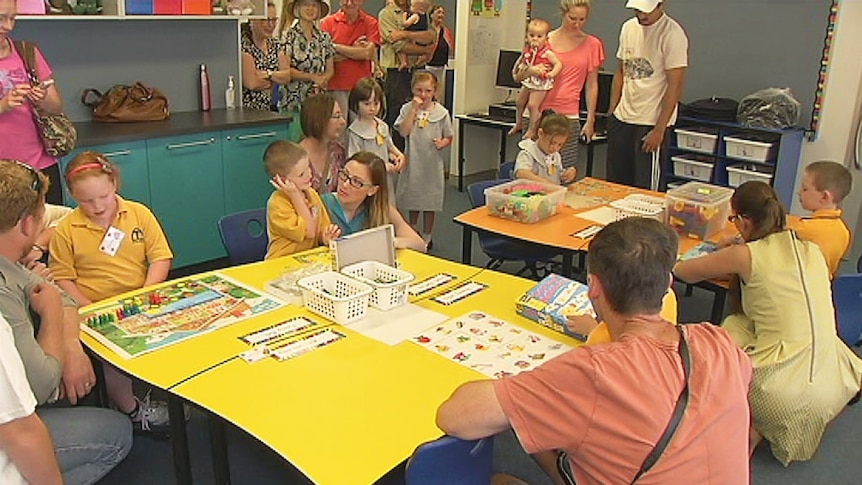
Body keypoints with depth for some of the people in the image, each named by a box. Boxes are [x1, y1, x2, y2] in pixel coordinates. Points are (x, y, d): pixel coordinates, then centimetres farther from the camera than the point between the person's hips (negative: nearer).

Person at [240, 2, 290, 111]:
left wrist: (267, 74, -15)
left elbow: (287, 76, 2)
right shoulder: (243, 44, -10)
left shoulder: (275, 45, 13)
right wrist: (276, 78, -3)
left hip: (269, 109, 6)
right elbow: (251, 83, -19)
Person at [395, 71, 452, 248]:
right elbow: (403, 132, -17)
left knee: (429, 202, 8)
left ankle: (426, 236, 25)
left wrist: (442, 143, -18)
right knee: (412, 200, 17)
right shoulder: (407, 109, -3)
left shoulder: (441, 112, -3)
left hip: (432, 163, -1)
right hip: (412, 161, 1)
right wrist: (414, 109, -18)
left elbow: (449, 137, 5)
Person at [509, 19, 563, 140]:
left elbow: (558, 64, -19)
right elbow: (521, 60, 20)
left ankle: (532, 129, 5)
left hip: (540, 84, -7)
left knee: (532, 105, -10)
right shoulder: (527, 49, 0)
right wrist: (515, 70, 19)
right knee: (520, 103, 17)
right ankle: (518, 124, 39)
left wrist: (552, 73, -35)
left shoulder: (547, 53, -19)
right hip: (527, 81, 7)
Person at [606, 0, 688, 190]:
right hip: (622, 118, 7)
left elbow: (675, 86, -14)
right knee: (615, 182, 12)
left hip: (652, 122, -6)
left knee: (646, 188, -2)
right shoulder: (628, 28, 9)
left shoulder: (673, 35, -12)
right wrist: (611, 112, 11)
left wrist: (659, 130, -17)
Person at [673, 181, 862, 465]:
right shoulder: (812, 250, 7)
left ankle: (750, 427, 10)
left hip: (784, 391, -6)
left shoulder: (745, 255, -8)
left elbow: (683, 272, 6)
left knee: (732, 326, 18)